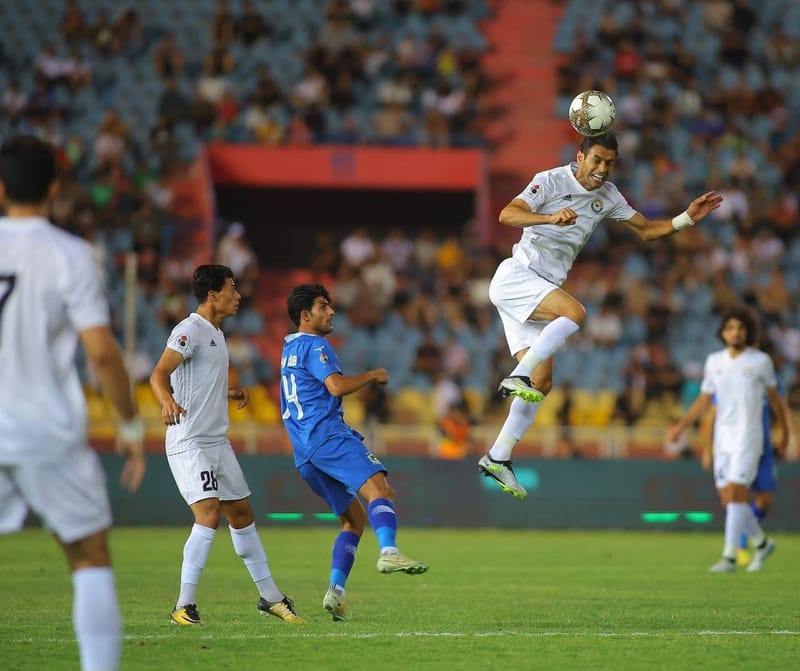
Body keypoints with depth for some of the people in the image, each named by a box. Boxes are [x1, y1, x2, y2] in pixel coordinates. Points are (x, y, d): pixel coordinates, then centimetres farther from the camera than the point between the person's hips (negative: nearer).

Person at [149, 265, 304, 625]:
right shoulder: (190, 330, -12)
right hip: (189, 443, -10)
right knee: (209, 514, -19)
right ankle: (184, 605, -15)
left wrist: (232, 392, 27)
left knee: (241, 514, 14)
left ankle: (270, 596, 24)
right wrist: (167, 402, -41)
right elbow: (159, 374, -23)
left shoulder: (216, 334, 17)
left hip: (217, 442, 10)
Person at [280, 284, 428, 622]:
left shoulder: (290, 348, 28)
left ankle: (336, 591, -1)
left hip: (304, 452, 10)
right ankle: (389, 552, -53)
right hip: (328, 435, -10)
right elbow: (337, 385, -16)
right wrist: (373, 375, -1)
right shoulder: (314, 345, -1)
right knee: (379, 488, -27)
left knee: (355, 518, 13)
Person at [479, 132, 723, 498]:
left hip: (540, 291, 8)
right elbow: (507, 214, -22)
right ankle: (517, 377, -31)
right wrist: (551, 218, -38)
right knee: (575, 312, -32)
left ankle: (498, 458, 2)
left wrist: (687, 218, 4)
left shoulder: (607, 196, 12)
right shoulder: (551, 181, -10)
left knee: (542, 382, 0)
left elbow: (646, 230, 19)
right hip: (514, 276, -8)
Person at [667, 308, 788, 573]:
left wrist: (784, 432, 19)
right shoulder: (714, 361, 7)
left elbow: (774, 397, 11)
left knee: (735, 493, -15)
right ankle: (762, 543, 27)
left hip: (748, 436, -5)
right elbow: (703, 401, 11)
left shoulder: (761, 361, -2)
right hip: (722, 438, 5)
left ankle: (729, 557, -14)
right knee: (728, 498, 6)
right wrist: (680, 426, -1)